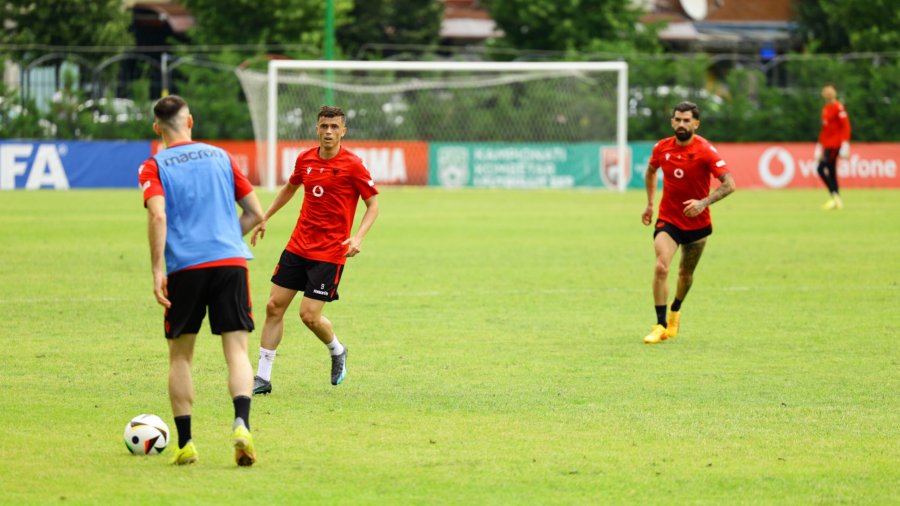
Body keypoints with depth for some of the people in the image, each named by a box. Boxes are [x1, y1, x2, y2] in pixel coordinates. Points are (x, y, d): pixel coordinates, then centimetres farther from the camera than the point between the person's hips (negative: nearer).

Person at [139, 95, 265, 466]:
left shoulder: (153, 168, 5)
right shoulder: (220, 157, 15)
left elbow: (158, 216, -12)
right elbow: (255, 213, 15)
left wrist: (158, 271, -13)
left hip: (185, 267, -1)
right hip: (231, 261, 1)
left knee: (180, 355, 12)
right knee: (237, 350, -2)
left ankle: (185, 443, 10)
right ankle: (241, 424, -25)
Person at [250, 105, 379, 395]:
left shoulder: (352, 165, -11)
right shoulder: (305, 159, 5)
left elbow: (373, 205, -5)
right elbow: (289, 188, 25)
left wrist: (358, 237, -20)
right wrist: (265, 217, 23)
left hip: (330, 252, -5)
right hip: (298, 247, 5)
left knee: (309, 315, -8)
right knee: (274, 306, 0)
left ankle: (337, 351, 25)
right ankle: (263, 377, 7)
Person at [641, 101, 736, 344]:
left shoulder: (705, 150, -16)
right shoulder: (662, 148, -5)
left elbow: (729, 184, -20)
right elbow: (651, 171, 19)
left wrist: (704, 203, -32)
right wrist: (650, 203, 16)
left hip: (697, 222, -1)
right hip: (668, 220, 1)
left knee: (686, 274, 14)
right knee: (661, 267, -20)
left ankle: (675, 311, 44)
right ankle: (661, 325, -13)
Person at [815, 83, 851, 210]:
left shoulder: (838, 107, -10)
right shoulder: (825, 108, 16)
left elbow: (845, 126, -15)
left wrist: (845, 144, -20)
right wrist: (820, 145, 22)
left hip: (835, 145, -9)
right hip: (827, 145, 9)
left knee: (822, 168, -18)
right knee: (831, 172, 8)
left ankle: (834, 196, -15)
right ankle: (836, 201, 11)